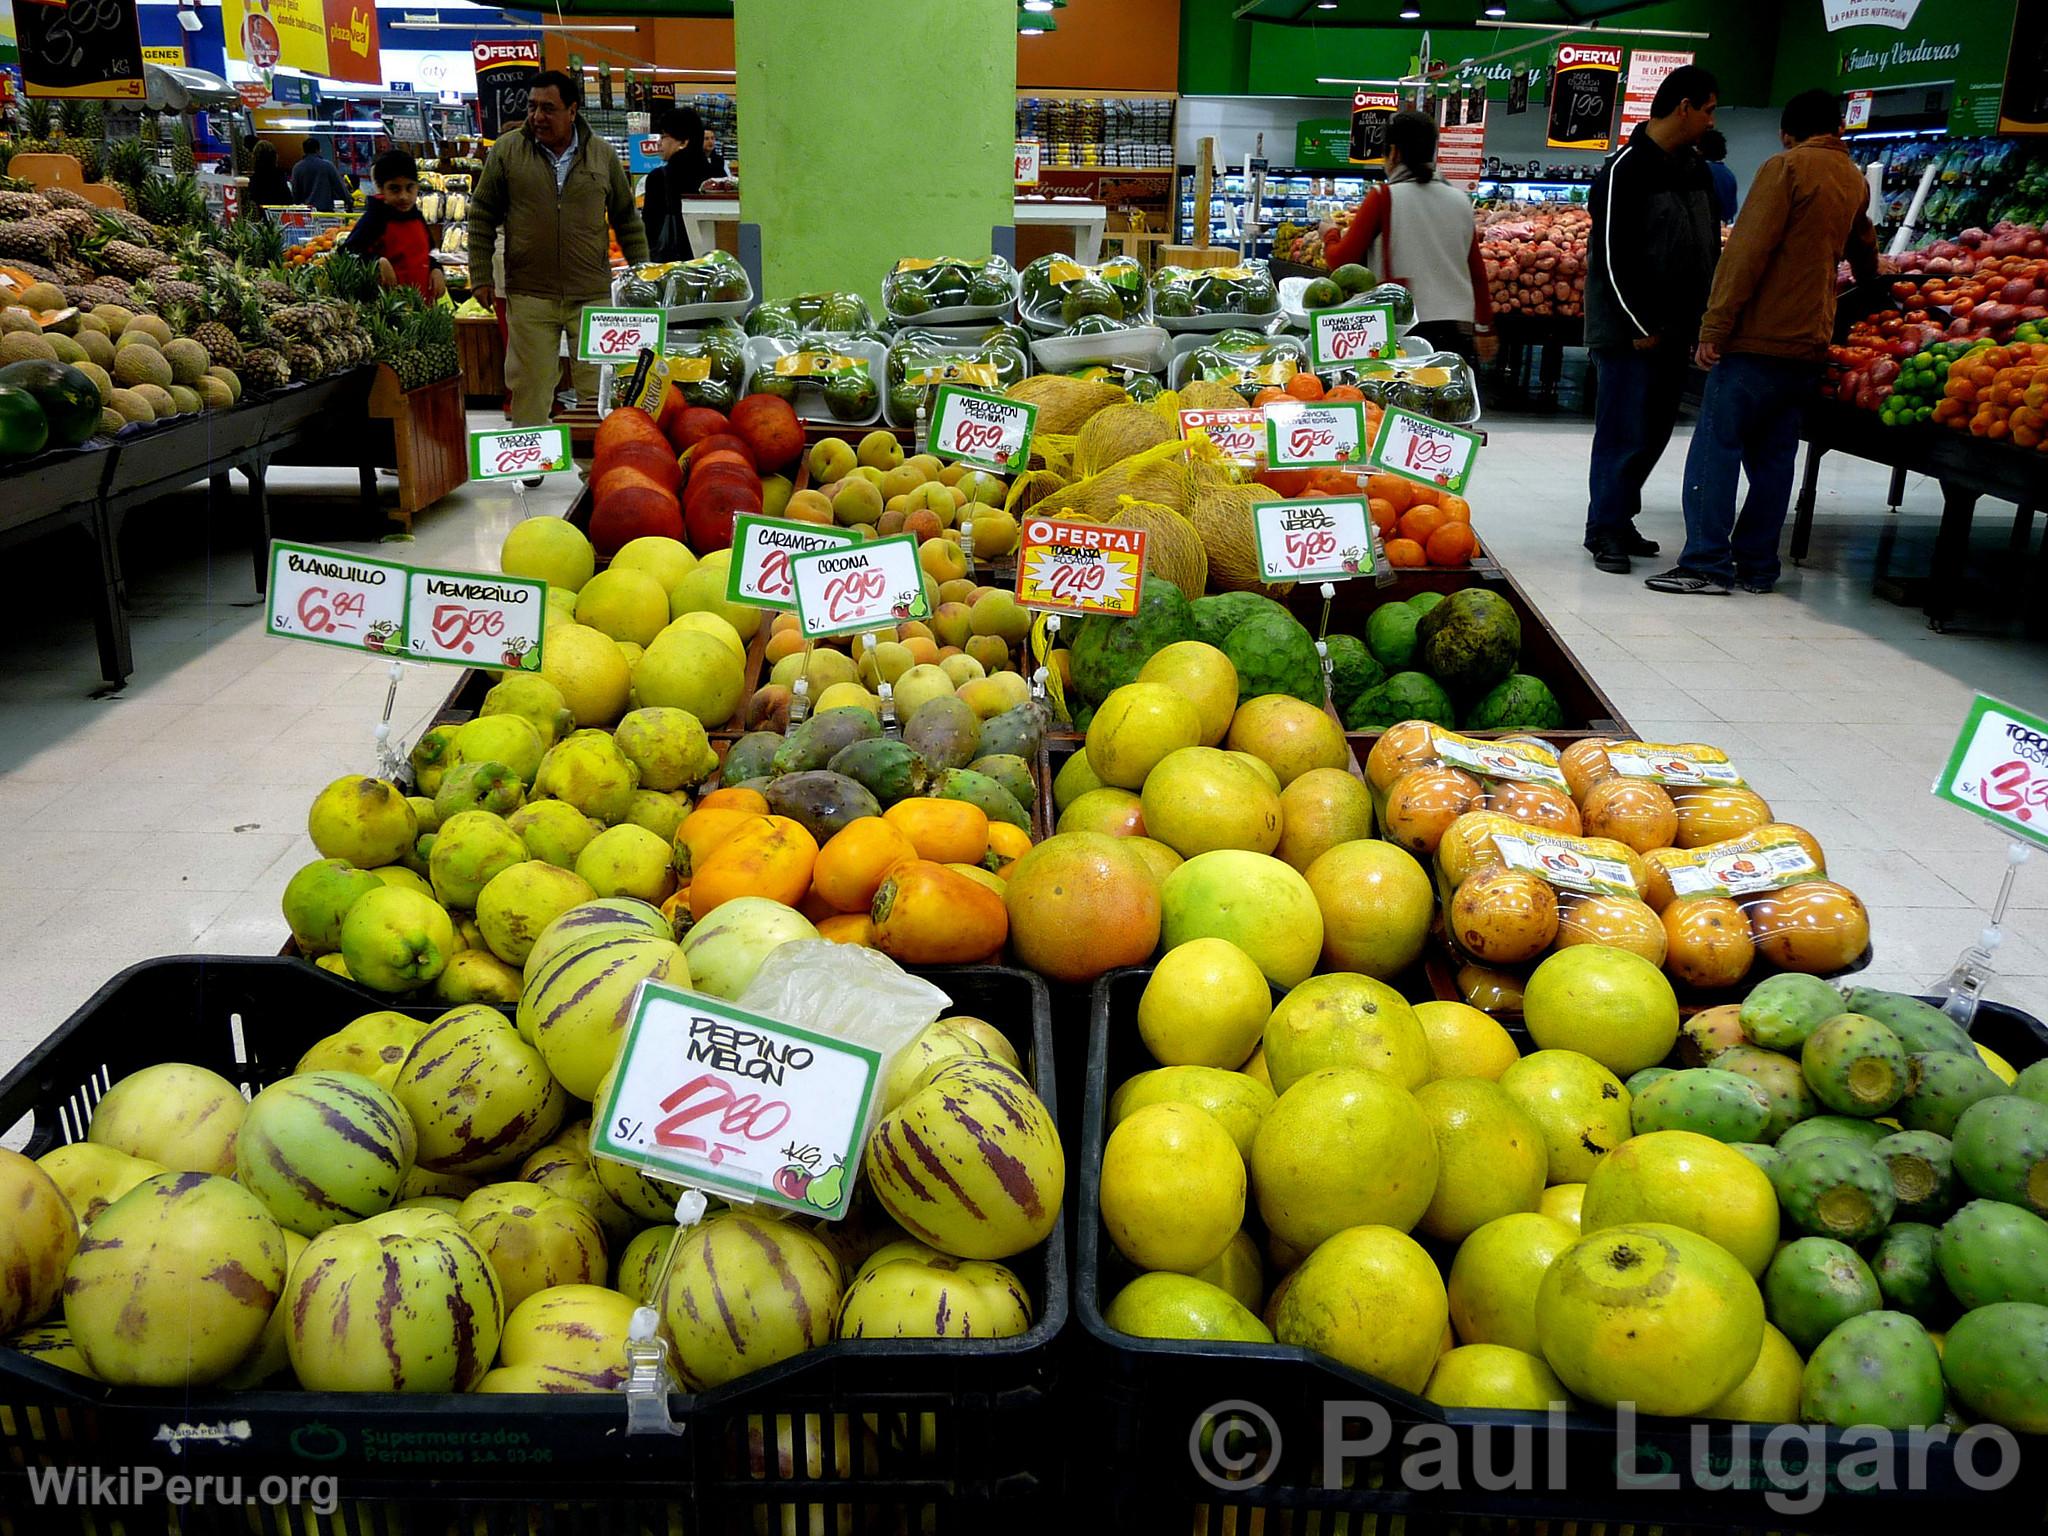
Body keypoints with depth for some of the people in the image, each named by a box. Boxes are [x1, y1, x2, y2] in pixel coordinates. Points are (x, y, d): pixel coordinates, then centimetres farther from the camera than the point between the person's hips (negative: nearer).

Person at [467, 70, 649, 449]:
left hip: (593, 294, 1)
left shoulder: (603, 154, 5)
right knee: (530, 385, 4)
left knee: (598, 386, 4)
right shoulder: (507, 150, 2)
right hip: (529, 294, -1)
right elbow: (482, 215, 7)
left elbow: (627, 220, 13)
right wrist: (481, 276, 3)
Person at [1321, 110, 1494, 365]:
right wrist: (1485, 327, 22)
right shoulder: (1460, 201, 9)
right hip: (1457, 327, 4)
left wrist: (1330, 237, 16)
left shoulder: (1384, 197, -5)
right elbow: (1477, 270, 13)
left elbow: (1342, 260, -5)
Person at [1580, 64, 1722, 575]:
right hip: (1630, 330, -8)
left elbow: (1710, 248, 19)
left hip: (1675, 329, 8)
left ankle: (1619, 517, 22)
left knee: (1654, 429, 11)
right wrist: (1641, 325, -14)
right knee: (1624, 431, -4)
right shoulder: (1626, 169, -11)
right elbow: (1613, 255, -15)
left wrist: (1703, 318, 11)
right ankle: (1604, 530, 5)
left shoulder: (1695, 169, 14)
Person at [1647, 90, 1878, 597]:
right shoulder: (1855, 180, 18)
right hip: (1808, 344, 7)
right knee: (1773, 455, 10)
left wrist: (1714, 328, -15)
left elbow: (1747, 251, -15)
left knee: (1716, 447, -7)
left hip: (1757, 339, -7)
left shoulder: (1787, 167, -4)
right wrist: (1870, 286, 59)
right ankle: (1757, 566, 10)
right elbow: (1864, 250, 38)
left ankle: (1706, 564, -11)